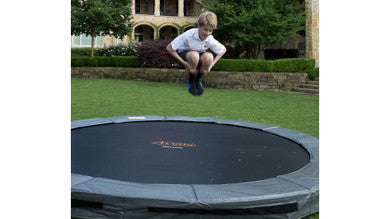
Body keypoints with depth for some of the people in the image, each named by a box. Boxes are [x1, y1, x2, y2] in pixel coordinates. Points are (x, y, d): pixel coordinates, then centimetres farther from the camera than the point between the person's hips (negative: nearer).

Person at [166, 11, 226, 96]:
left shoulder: (211, 40, -22)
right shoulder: (188, 35, -31)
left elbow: (223, 50, -2)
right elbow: (169, 48, -24)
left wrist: (211, 64, -12)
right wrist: (183, 62, -28)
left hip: (200, 55, 3)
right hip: (184, 53, -3)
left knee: (208, 56, -34)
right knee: (194, 55, -40)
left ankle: (197, 79, -5)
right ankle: (191, 80, -10)